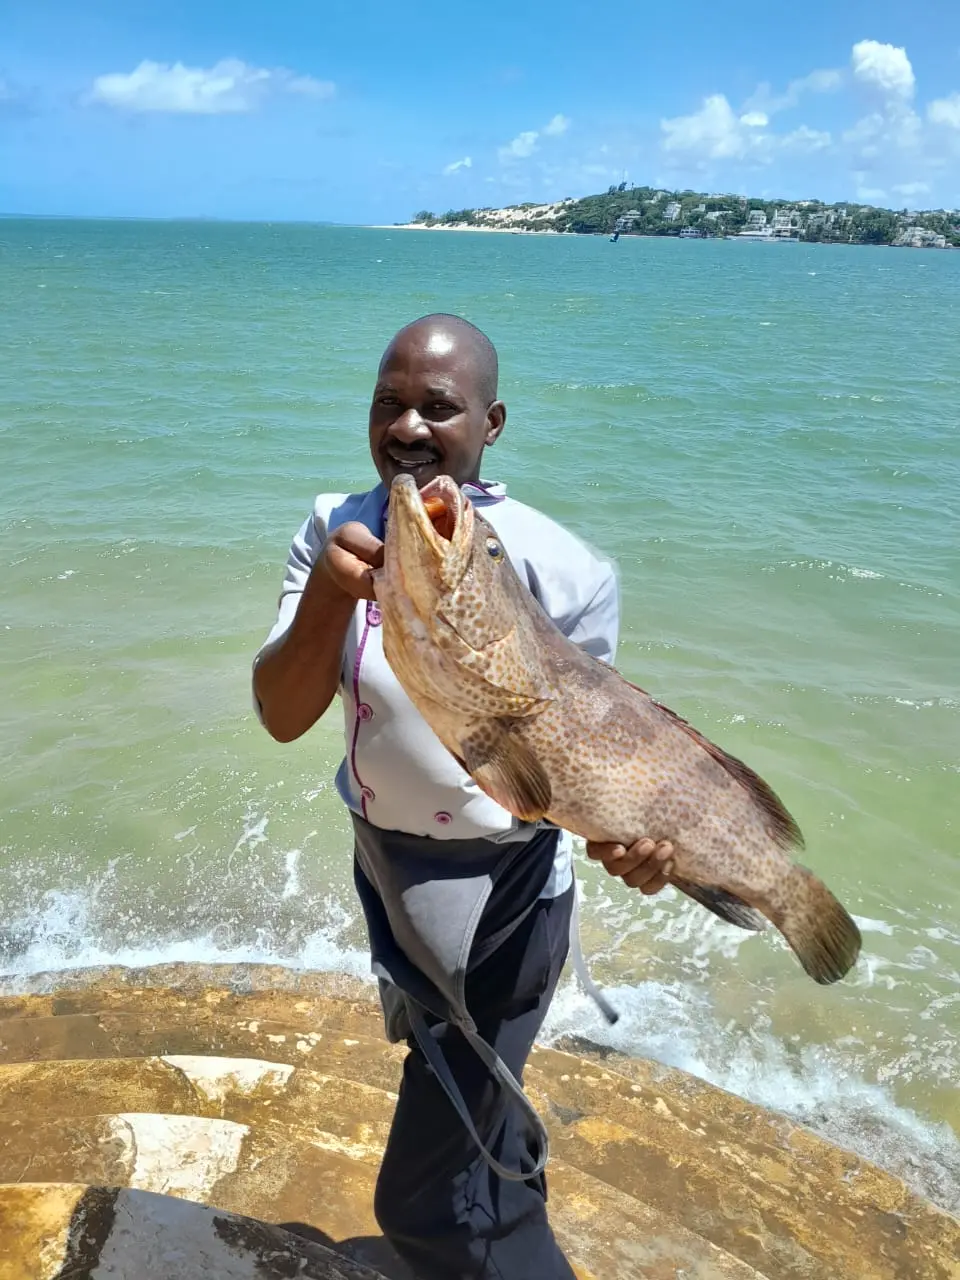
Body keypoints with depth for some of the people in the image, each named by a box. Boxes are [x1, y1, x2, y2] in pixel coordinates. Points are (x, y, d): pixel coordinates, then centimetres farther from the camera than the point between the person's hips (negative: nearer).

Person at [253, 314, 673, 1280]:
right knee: (456, 1089, 33)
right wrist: (328, 595, -38)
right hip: (383, 864, 6)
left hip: (499, 887, -6)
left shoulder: (556, 569, -24)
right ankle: (514, 1193, 65)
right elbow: (282, 718, -20)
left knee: (427, 1200, 5)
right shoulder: (337, 533, -12)